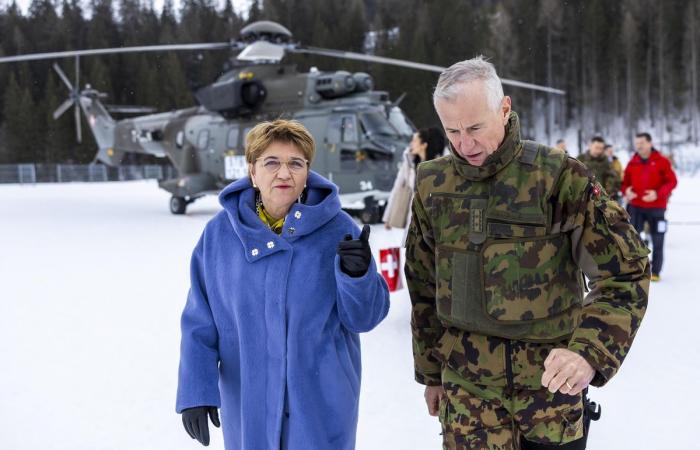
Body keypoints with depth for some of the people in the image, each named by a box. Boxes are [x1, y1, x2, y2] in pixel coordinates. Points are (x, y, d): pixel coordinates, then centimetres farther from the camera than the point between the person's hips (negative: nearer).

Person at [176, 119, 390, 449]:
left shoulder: (338, 229, -8)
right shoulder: (219, 233, -4)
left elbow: (362, 317, -6)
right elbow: (200, 324, 1)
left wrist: (357, 274, -24)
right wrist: (196, 392, -5)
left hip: (321, 406, -1)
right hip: (248, 405, 1)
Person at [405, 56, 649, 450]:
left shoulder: (559, 176, -11)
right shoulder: (433, 185, 0)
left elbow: (626, 272, -9)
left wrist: (590, 350, -24)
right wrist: (432, 373, 13)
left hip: (551, 378, -2)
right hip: (466, 382, 2)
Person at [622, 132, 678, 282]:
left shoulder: (662, 161, -4)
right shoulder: (632, 163, 5)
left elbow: (672, 181, -6)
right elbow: (626, 182, 11)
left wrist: (658, 193, -21)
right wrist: (626, 191, -12)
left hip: (656, 207, -2)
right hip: (636, 206, 2)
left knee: (657, 240, 5)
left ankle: (655, 272, 16)